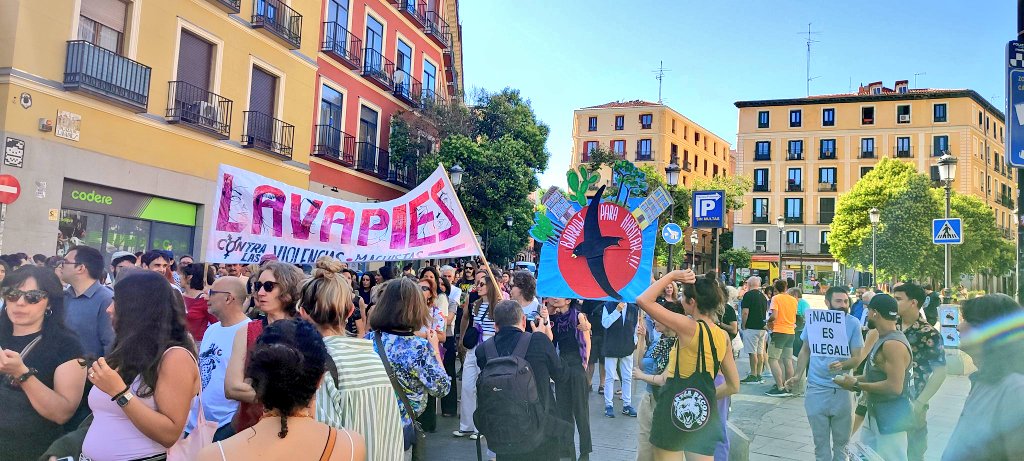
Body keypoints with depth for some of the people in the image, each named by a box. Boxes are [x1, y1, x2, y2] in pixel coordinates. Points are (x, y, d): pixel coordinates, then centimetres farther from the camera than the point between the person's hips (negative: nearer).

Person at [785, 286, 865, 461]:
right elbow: (805, 350, 7)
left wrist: (842, 365, -28)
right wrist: (798, 375, -2)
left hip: (842, 389, -1)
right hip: (816, 389, 1)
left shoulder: (853, 323, -8)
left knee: (841, 441, 14)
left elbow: (857, 357, -8)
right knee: (820, 442, 13)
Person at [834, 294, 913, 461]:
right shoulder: (884, 339, 10)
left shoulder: (893, 344, -23)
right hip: (875, 414, 10)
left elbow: (894, 387, -29)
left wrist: (857, 386, -21)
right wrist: (856, 379, 5)